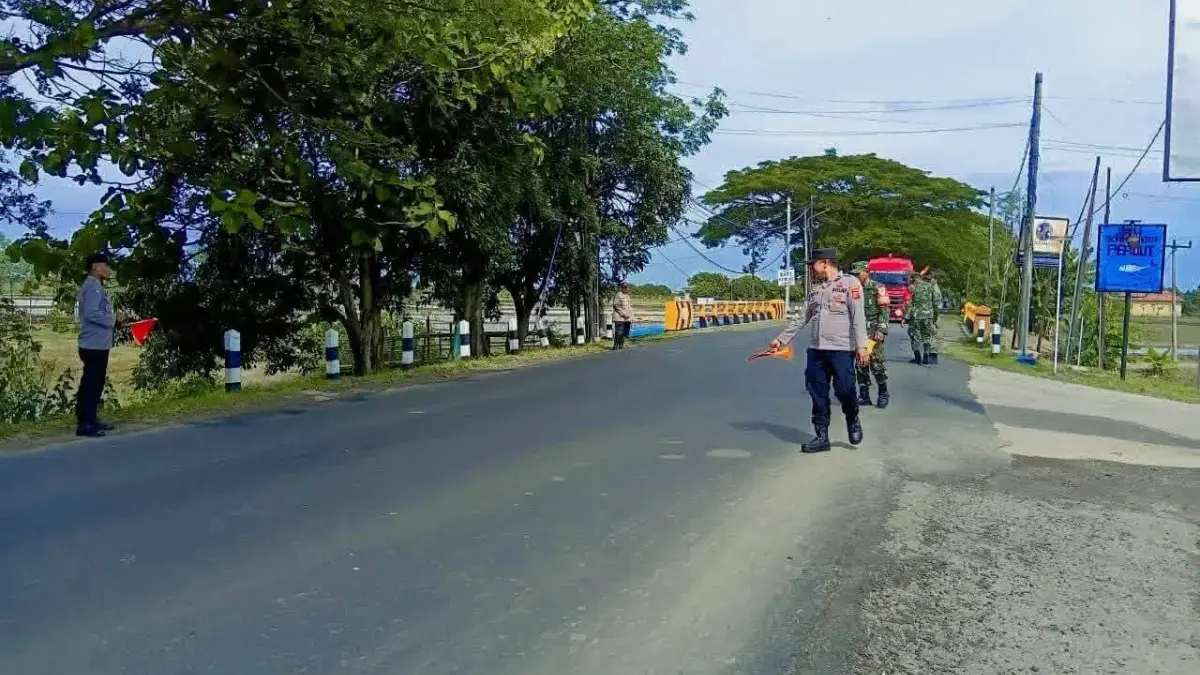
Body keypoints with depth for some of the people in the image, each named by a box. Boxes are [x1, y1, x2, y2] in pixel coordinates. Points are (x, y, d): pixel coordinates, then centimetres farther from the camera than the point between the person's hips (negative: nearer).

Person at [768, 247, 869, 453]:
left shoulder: (849, 283, -2)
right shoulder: (815, 289, 17)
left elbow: (858, 317, -9)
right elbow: (801, 319, 21)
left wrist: (861, 345, -17)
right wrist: (781, 339, 17)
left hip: (842, 349, -6)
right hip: (816, 350, 6)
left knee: (844, 390, -9)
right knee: (818, 394, 5)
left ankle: (853, 421, 21)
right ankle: (821, 436, 14)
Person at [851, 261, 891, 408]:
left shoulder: (878, 288, -3)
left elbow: (884, 311, -9)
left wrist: (881, 330, -17)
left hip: (874, 331, -5)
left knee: (877, 363, -5)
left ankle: (883, 393, 10)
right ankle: (864, 395, 9)